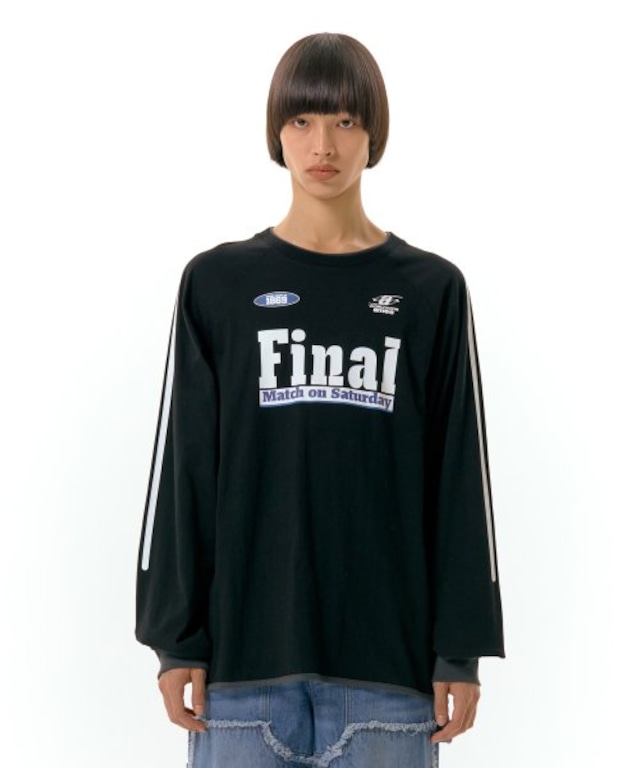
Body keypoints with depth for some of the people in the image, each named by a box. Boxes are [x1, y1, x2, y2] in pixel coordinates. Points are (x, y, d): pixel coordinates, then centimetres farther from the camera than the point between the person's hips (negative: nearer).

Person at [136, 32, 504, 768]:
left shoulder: (432, 290, 4)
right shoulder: (217, 284, 5)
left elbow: (459, 476, 4)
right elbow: (181, 468, 4)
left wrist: (460, 650, 0)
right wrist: (175, 639, -1)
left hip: (387, 657, 0)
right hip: (243, 651, 0)